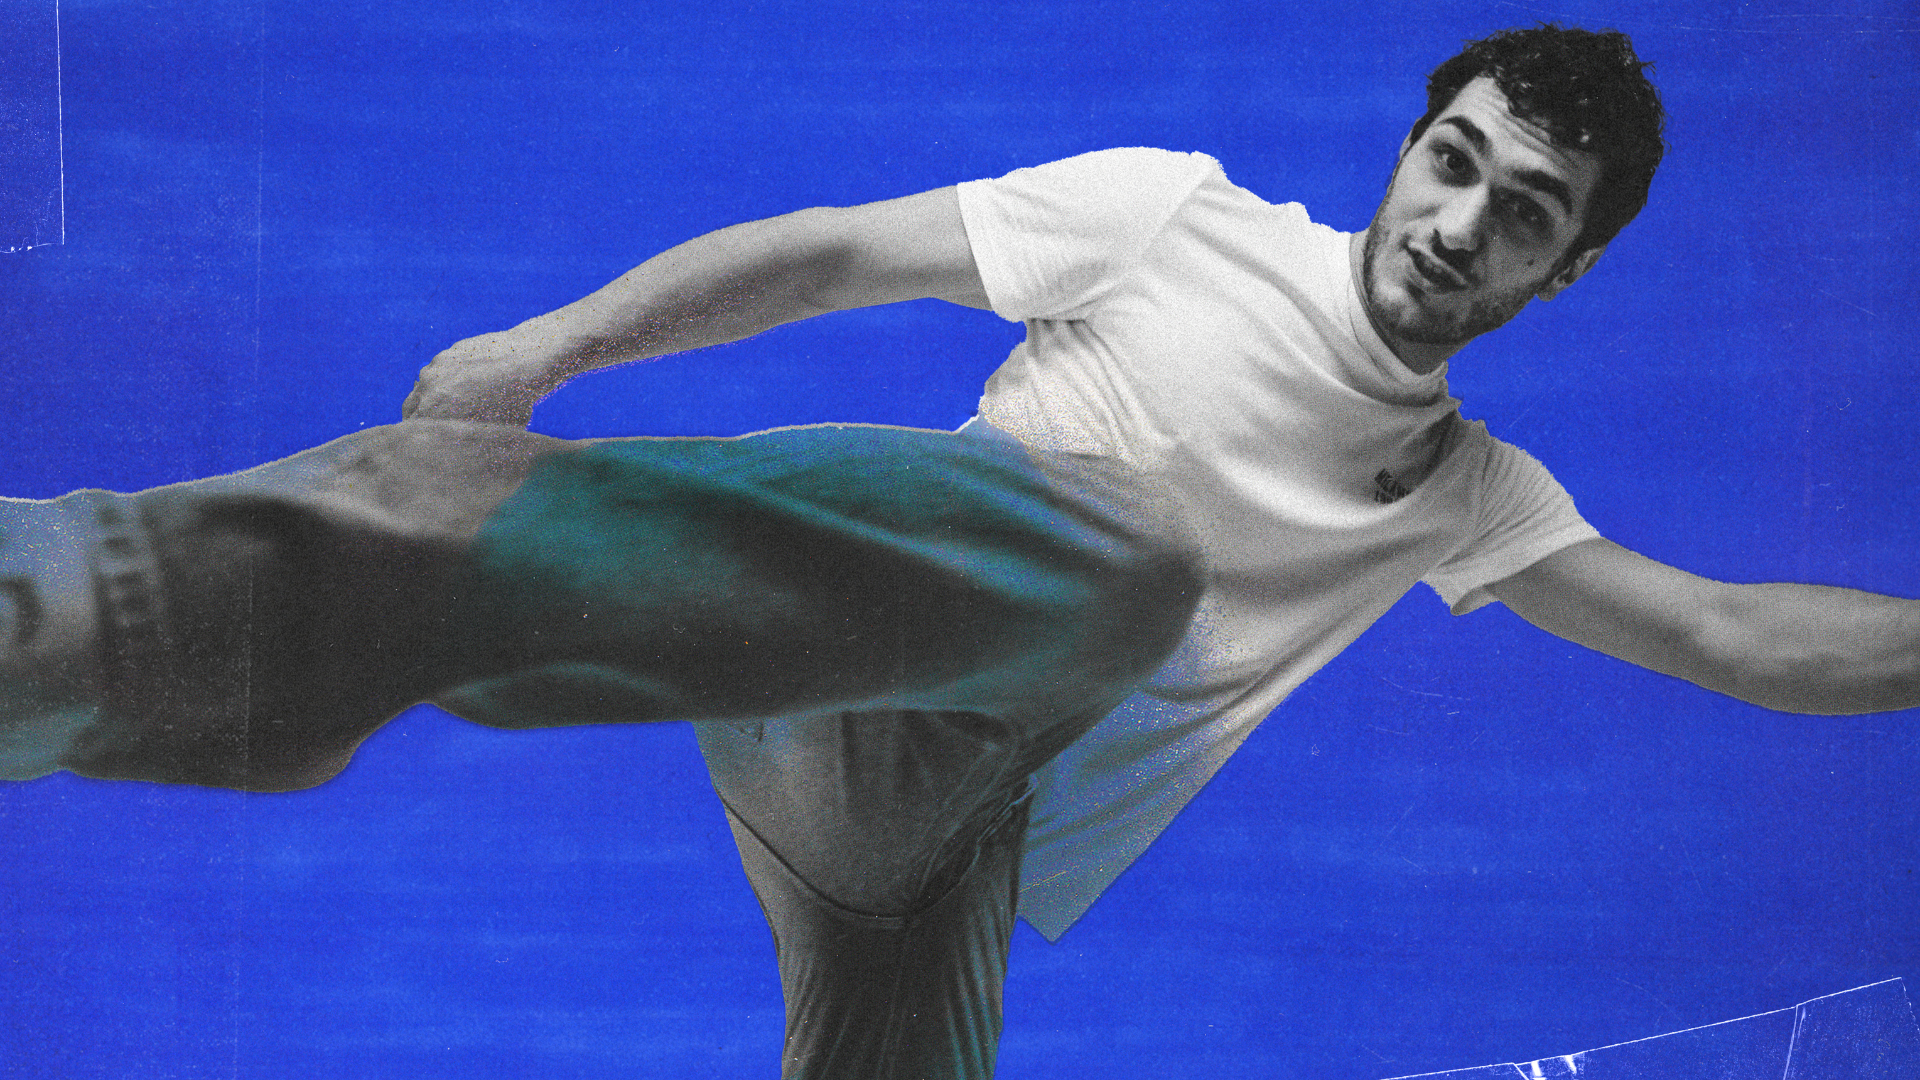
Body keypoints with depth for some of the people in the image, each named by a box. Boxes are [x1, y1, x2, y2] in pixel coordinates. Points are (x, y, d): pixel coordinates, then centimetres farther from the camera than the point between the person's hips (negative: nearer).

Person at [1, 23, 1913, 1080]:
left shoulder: (1468, 495, 23)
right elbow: (834, 250, 4)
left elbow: (1736, 637, 24)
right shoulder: (1179, 216, 8)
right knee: (1119, 557, -39)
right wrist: (556, 340, -7)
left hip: (940, 850, 6)